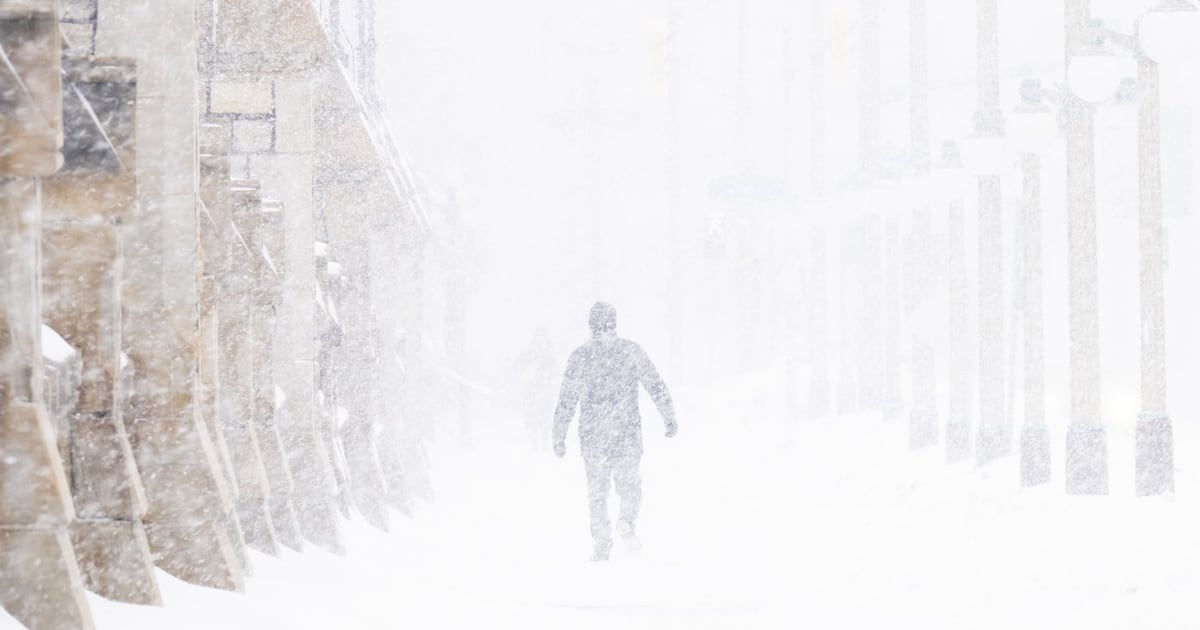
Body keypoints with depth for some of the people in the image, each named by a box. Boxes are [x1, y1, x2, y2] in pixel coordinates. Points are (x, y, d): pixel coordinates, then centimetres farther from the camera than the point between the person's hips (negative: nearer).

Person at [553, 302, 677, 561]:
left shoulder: (580, 356, -4)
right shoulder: (631, 351, -3)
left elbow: (567, 399, -3)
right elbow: (656, 386, 0)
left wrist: (559, 436, 5)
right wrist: (669, 418, 12)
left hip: (593, 433, 0)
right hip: (627, 431, 0)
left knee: (597, 488, 10)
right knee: (629, 482, 15)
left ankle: (602, 544, 7)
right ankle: (627, 521, -10)